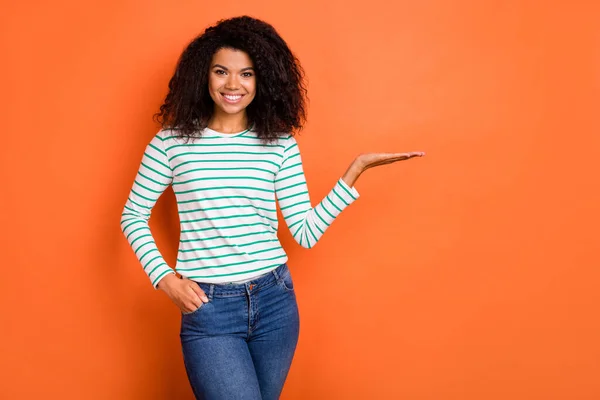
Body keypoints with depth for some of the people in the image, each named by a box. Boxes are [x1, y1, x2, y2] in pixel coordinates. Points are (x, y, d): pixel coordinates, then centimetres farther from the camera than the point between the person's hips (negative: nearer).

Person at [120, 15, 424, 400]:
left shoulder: (280, 144, 2)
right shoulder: (172, 141, -2)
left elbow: (307, 233, -1)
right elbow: (133, 215, 7)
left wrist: (355, 169, -6)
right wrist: (164, 277, -4)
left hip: (275, 300, 3)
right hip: (207, 308, -2)